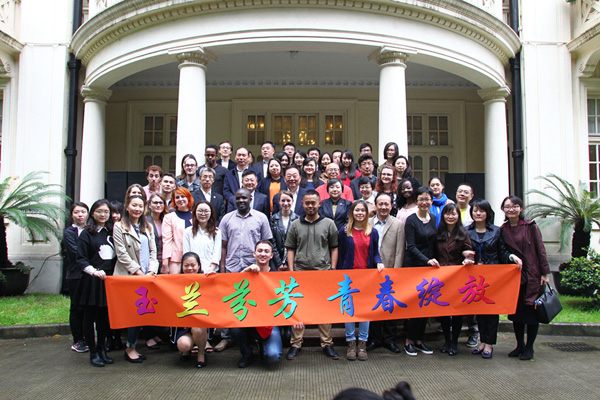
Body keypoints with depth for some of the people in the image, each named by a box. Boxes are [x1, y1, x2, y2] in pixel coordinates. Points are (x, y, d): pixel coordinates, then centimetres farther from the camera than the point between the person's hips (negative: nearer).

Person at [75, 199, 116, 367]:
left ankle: (101, 349, 21)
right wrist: (94, 271, -23)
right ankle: (93, 352, 10)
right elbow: (81, 259, -8)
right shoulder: (86, 234, -2)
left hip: (108, 280, 5)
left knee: (104, 316, 10)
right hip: (91, 282, -4)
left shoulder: (111, 233, 13)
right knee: (90, 316, 1)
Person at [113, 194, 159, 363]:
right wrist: (139, 273, -12)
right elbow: (122, 254, -7)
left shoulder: (147, 227, 17)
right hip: (129, 276, -5)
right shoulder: (119, 227, 0)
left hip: (147, 275, 5)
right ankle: (130, 348, 4)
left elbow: (153, 251, 13)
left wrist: (152, 271, -3)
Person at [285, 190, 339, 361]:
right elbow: (290, 249, 10)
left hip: (323, 272, 0)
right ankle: (296, 344, 12)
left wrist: (333, 270, 2)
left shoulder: (328, 224, 7)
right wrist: (291, 271, 2)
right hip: (300, 272, 1)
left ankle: (327, 343, 16)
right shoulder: (295, 225, 9)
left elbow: (334, 248, 9)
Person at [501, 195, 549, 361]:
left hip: (531, 274, -3)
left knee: (532, 311, 3)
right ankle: (520, 345, 22)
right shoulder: (503, 229, 5)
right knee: (516, 310, 9)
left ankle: (529, 347, 15)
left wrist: (545, 273, -7)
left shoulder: (530, 226, -5)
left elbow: (540, 250, -5)